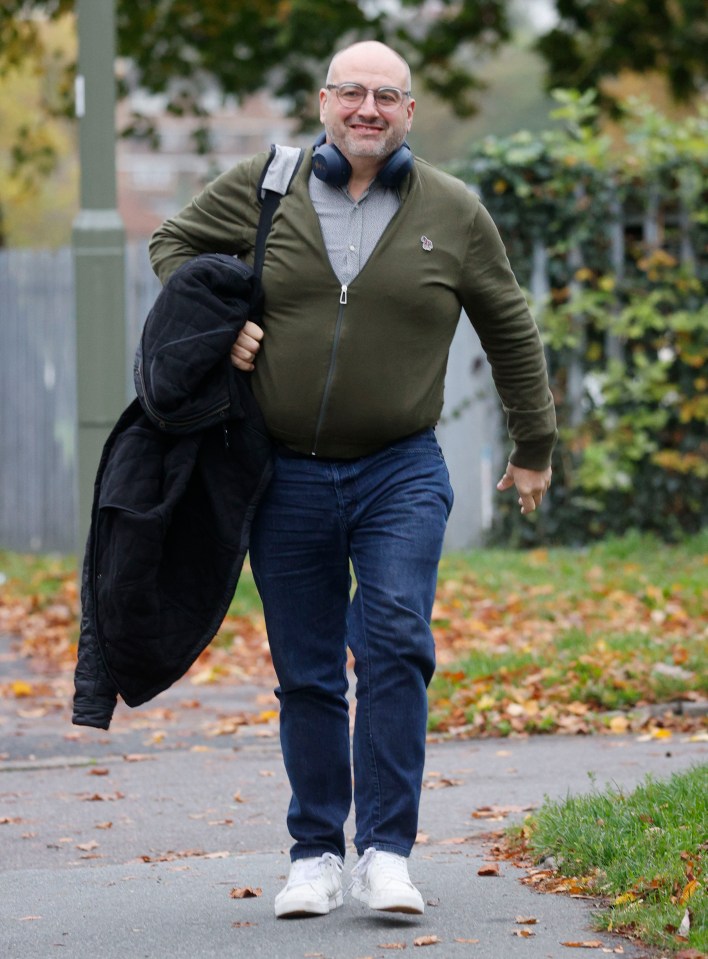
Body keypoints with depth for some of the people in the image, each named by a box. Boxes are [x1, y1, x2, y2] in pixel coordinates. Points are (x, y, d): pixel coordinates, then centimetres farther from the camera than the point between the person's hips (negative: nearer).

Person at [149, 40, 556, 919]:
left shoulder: (453, 212, 2)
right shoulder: (261, 188, 1)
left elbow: (510, 331, 13)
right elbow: (174, 243, 17)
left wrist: (534, 446, 18)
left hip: (400, 474, -1)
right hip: (286, 477, 1)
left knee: (396, 644, -16)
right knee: (306, 673, 6)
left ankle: (386, 850, -11)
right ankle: (315, 854, 17)